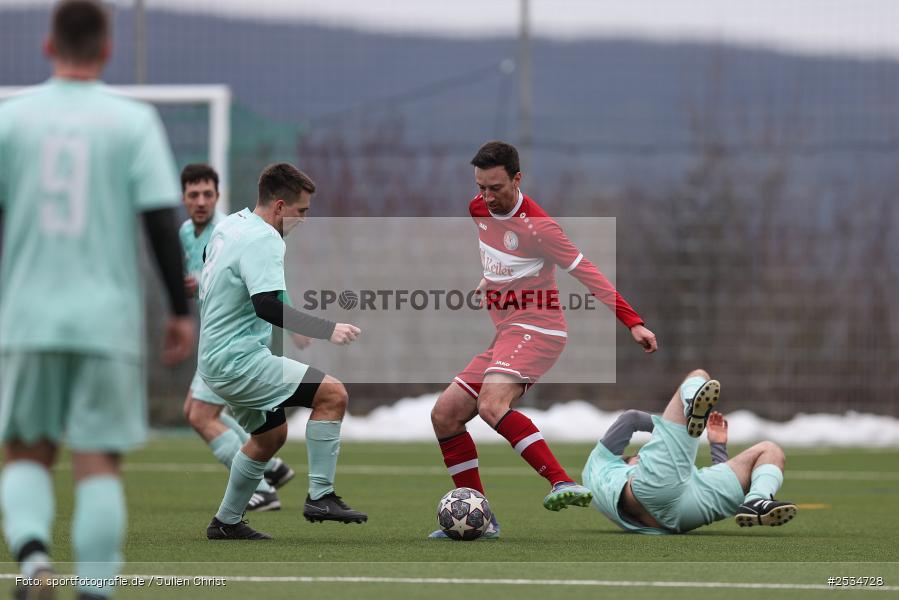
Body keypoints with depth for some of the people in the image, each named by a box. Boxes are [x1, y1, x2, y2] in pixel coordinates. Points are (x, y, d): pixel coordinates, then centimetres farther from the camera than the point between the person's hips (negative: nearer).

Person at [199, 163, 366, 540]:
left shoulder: (229, 226, 10)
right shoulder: (263, 241, -20)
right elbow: (268, 307, -32)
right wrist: (327, 330, -34)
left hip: (217, 358, 11)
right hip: (239, 363, -11)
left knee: (271, 435, 27)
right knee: (332, 394, -17)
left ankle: (226, 522, 33)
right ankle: (320, 497, -15)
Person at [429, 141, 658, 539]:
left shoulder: (536, 226, -18)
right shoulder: (478, 209, 6)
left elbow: (587, 274, -16)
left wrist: (633, 323, -19)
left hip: (536, 330, -9)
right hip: (505, 336, 9)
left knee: (492, 405, -33)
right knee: (444, 415, 3)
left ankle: (564, 484, -39)